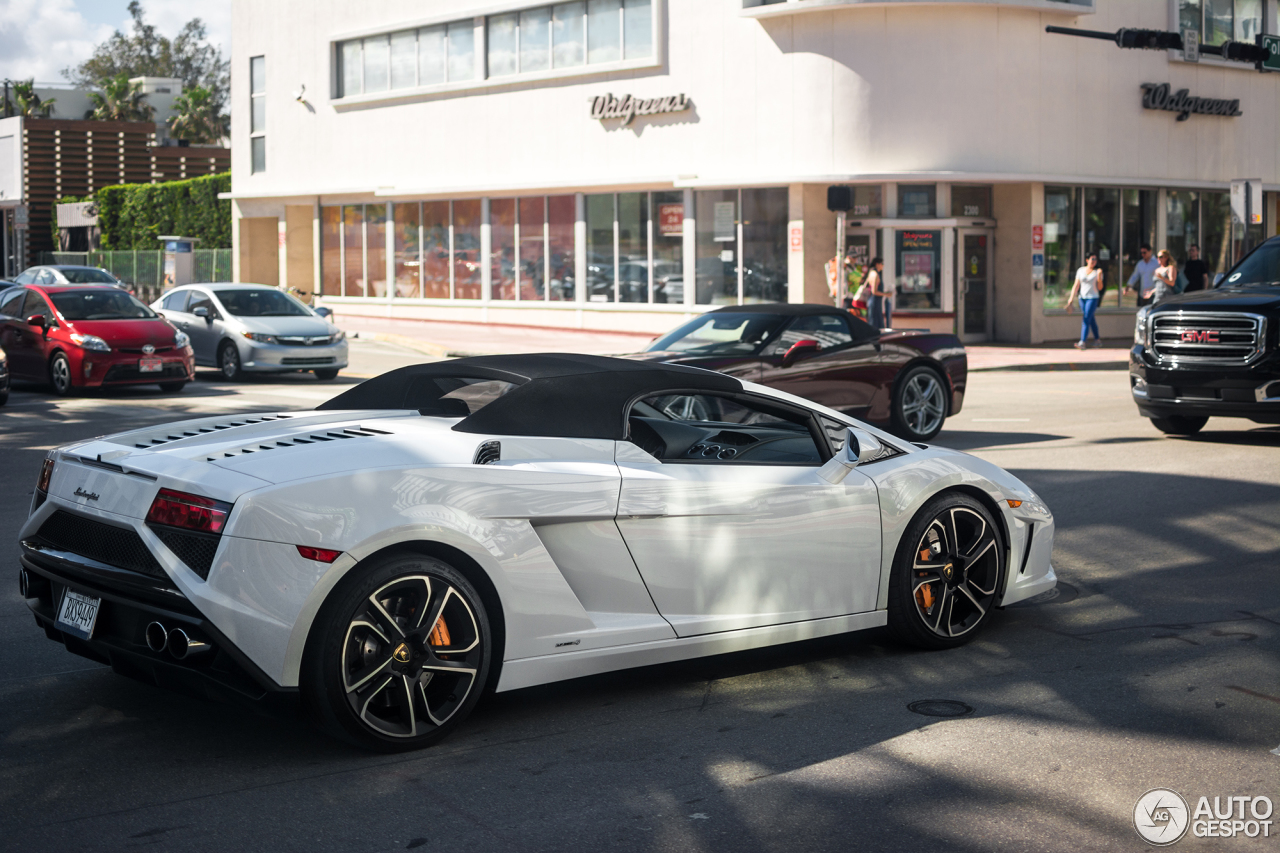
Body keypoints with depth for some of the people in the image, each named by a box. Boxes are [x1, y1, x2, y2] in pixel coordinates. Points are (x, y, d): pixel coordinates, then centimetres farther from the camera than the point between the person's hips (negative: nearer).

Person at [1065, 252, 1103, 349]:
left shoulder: (1097, 272, -1)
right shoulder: (1080, 270, 6)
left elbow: (1100, 288, -2)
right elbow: (1076, 285, 7)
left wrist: (1099, 277, -17)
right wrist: (1071, 298, 0)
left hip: (1093, 298, -4)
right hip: (1082, 298, 4)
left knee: (1086, 319, -13)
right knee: (1091, 320, 12)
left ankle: (1082, 342, -19)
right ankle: (1097, 339, 27)